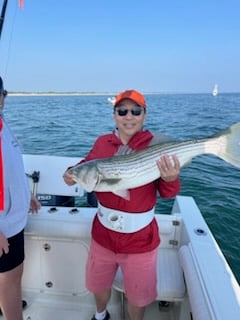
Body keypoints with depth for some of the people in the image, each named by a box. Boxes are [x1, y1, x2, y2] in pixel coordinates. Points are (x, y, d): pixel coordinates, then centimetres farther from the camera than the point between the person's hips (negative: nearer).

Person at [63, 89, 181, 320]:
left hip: (140, 239, -3)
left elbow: (168, 193, -15)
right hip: (103, 234, 4)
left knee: (137, 296, 20)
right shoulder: (102, 142, -7)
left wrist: (170, 179, -37)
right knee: (98, 284, 29)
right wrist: (73, 175, -16)